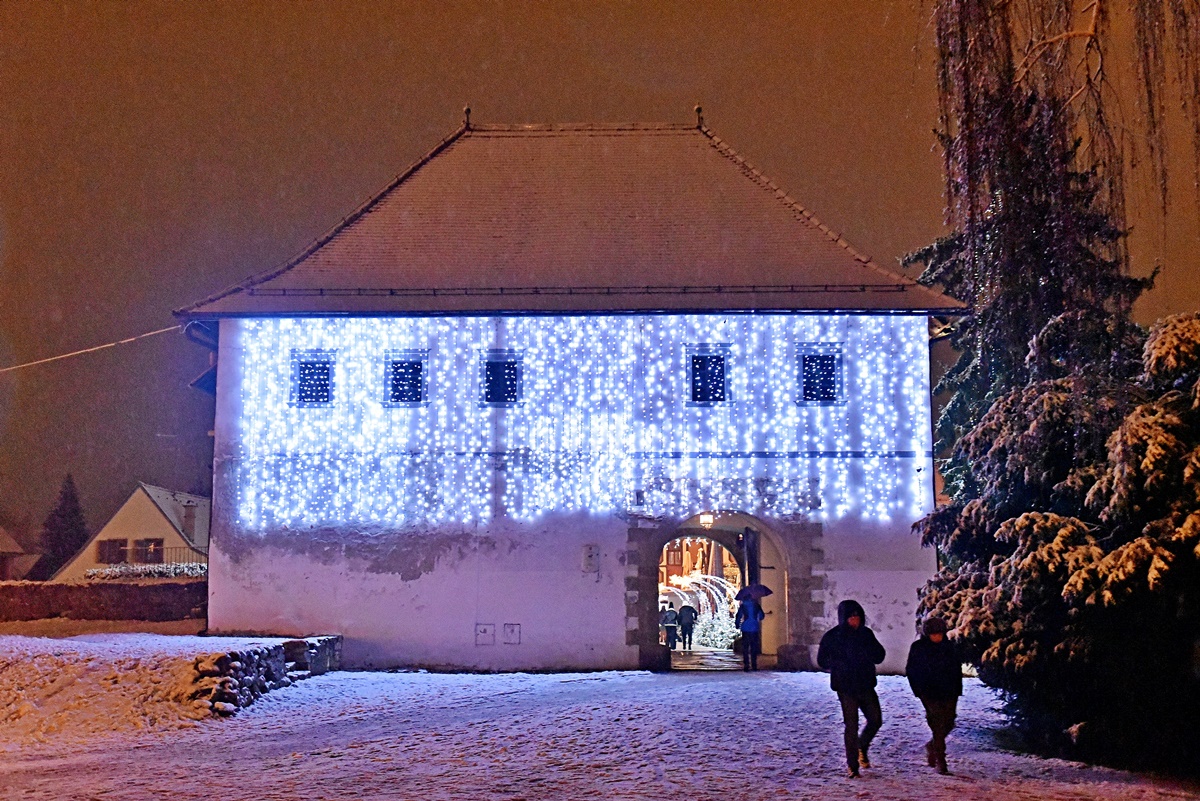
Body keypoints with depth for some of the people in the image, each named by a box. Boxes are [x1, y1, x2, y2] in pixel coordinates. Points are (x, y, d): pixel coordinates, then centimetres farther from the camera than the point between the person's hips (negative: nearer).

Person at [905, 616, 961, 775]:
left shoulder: (949, 646, 8)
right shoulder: (918, 647, -1)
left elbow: (957, 668, 15)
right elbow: (911, 670, 4)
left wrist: (957, 689, 7)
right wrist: (919, 690, -3)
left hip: (949, 693, 4)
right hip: (929, 694, -4)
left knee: (949, 723, 3)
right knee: (938, 725, -10)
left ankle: (932, 746, 31)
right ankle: (940, 761, -5)